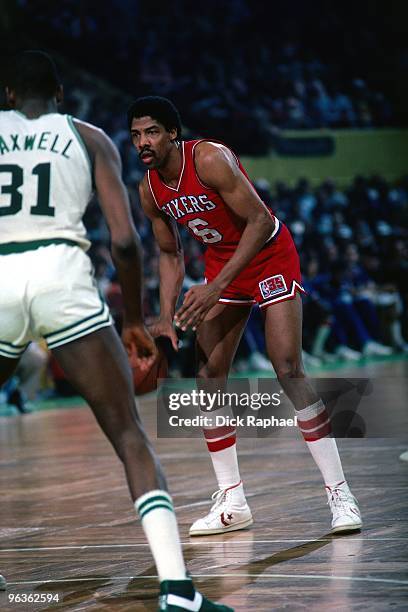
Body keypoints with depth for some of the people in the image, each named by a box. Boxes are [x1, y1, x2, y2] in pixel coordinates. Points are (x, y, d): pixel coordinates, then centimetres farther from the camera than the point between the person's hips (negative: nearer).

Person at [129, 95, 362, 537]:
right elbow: (170, 255, 10)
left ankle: (339, 493, -15)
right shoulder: (149, 191, -4)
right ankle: (232, 503, 9)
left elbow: (260, 222, -27)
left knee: (289, 371, -18)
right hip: (222, 265, 7)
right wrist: (167, 317, -3)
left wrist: (216, 287, -31)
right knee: (208, 377, 0)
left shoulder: (210, 159, -26)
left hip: (270, 256, -7)